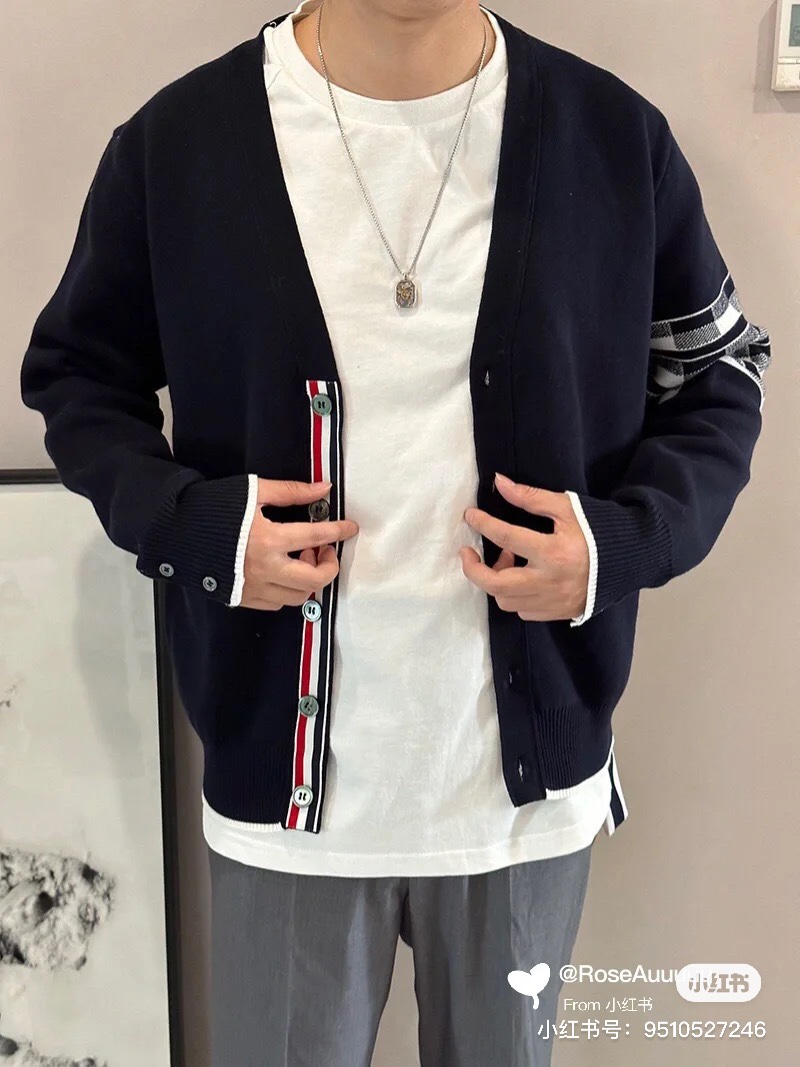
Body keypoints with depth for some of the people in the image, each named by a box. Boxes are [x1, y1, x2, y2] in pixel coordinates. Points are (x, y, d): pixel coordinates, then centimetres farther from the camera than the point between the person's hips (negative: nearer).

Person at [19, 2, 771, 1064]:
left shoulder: (617, 136, -6)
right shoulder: (173, 141, -8)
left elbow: (721, 376, 6)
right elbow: (76, 373, 5)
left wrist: (625, 540, -13)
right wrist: (191, 522, -14)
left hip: (530, 780, 2)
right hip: (287, 780, 0)